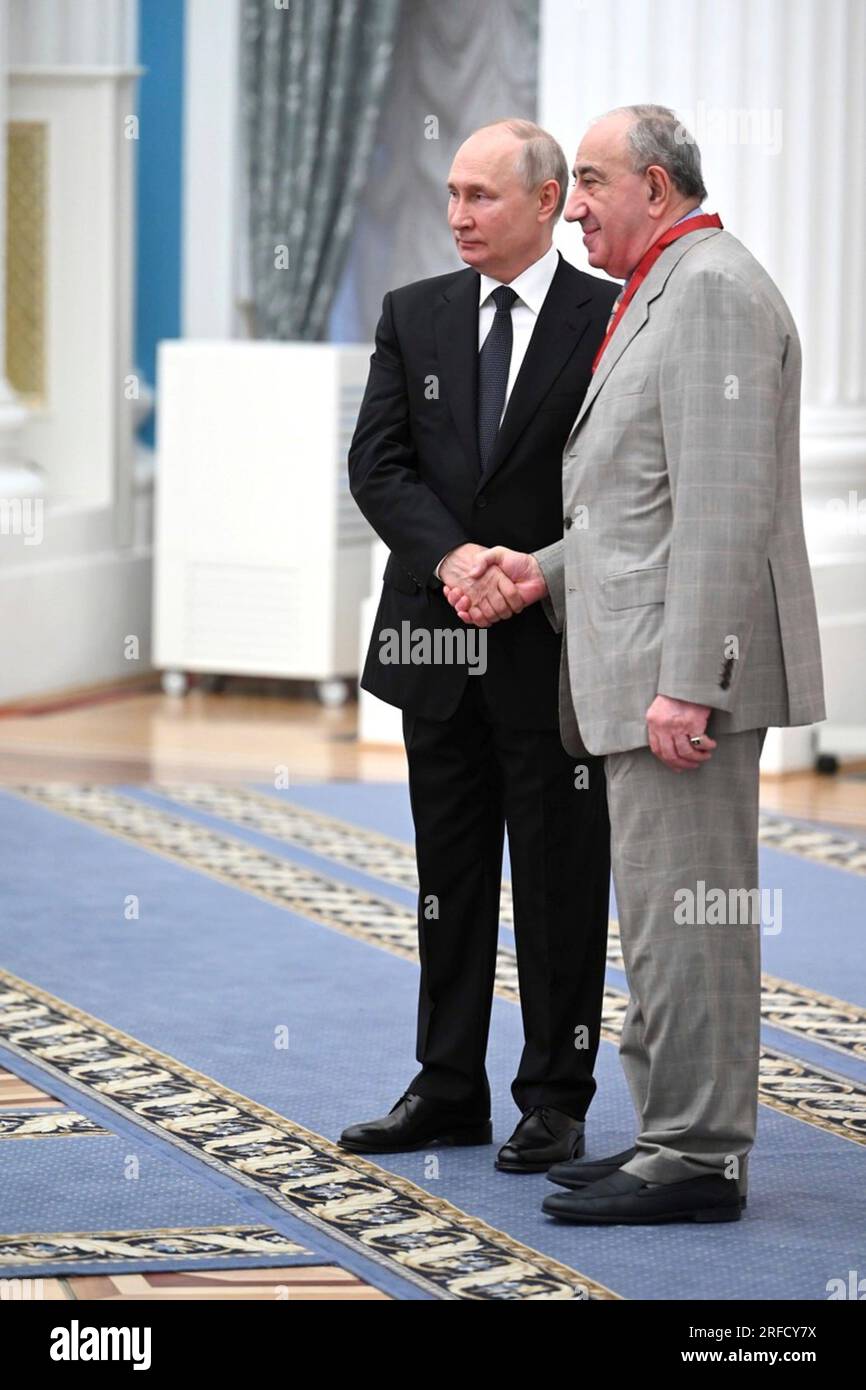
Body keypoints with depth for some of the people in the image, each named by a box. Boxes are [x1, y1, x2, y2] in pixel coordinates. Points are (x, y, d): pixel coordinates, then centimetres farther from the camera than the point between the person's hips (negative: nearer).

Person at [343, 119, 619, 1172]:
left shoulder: (609, 321, -4)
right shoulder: (414, 315, 8)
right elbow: (376, 464, 0)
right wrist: (454, 557, -15)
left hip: (556, 647, -4)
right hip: (439, 642, 4)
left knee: (560, 881, 1)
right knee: (449, 876, 11)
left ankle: (554, 1100, 9)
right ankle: (448, 1089, 19)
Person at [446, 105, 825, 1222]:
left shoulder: (713, 288, -13)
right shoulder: (662, 294, 21)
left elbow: (722, 506, -21)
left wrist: (685, 681, -24)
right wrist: (550, 569, 11)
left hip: (686, 664, -11)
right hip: (642, 666, 11)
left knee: (685, 910, -8)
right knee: (664, 911, 14)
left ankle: (697, 1160, -5)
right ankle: (674, 1137, 20)